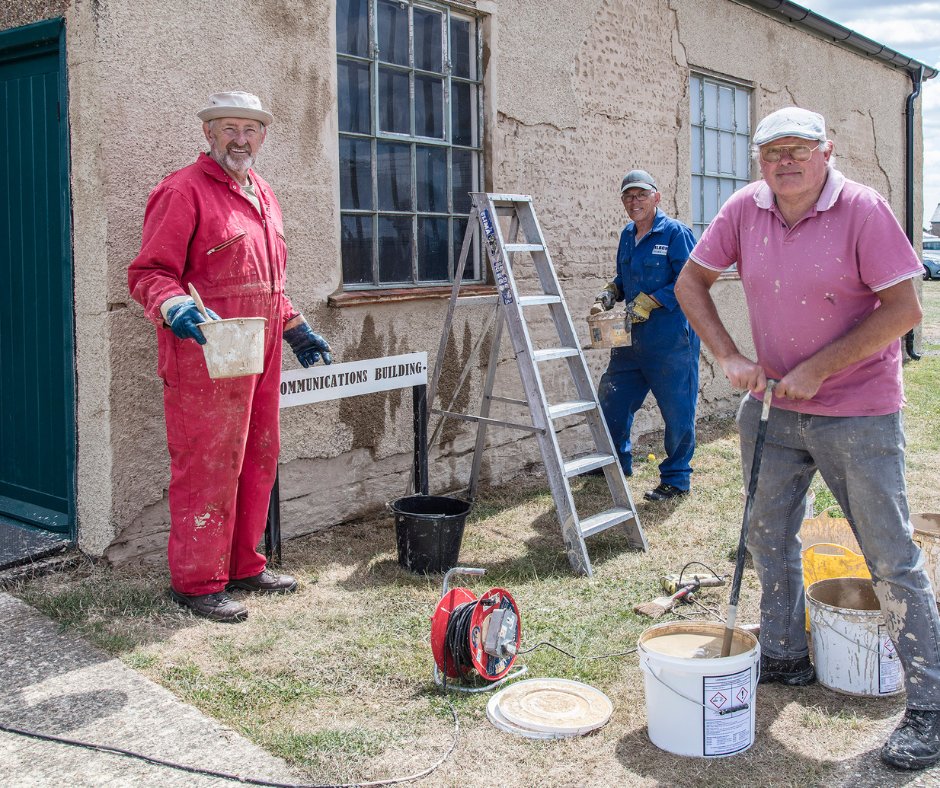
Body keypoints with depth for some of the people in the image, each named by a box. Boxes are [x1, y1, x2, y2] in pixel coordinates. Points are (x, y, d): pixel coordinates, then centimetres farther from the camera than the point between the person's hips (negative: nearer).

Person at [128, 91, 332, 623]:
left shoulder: (262, 195, 19)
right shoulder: (183, 192, -7)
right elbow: (149, 273, -13)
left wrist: (295, 328, 24)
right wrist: (174, 307, -31)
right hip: (206, 357, -8)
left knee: (258, 461, 14)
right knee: (207, 468, -4)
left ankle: (244, 565, 27)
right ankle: (197, 581, 8)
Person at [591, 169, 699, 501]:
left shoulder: (675, 233, -10)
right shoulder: (627, 235, 12)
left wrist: (648, 302, -20)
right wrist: (609, 293, 5)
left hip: (671, 340, -8)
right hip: (632, 337, 8)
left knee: (677, 411, 1)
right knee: (611, 399, 15)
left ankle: (676, 479, 16)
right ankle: (617, 465, 34)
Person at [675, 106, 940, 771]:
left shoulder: (863, 209, -14)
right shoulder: (745, 209, -1)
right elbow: (692, 281, 6)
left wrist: (818, 370, -19)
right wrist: (730, 357, -6)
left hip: (858, 414, -5)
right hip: (773, 407, 6)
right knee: (769, 535, 17)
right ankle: (785, 655, 39)